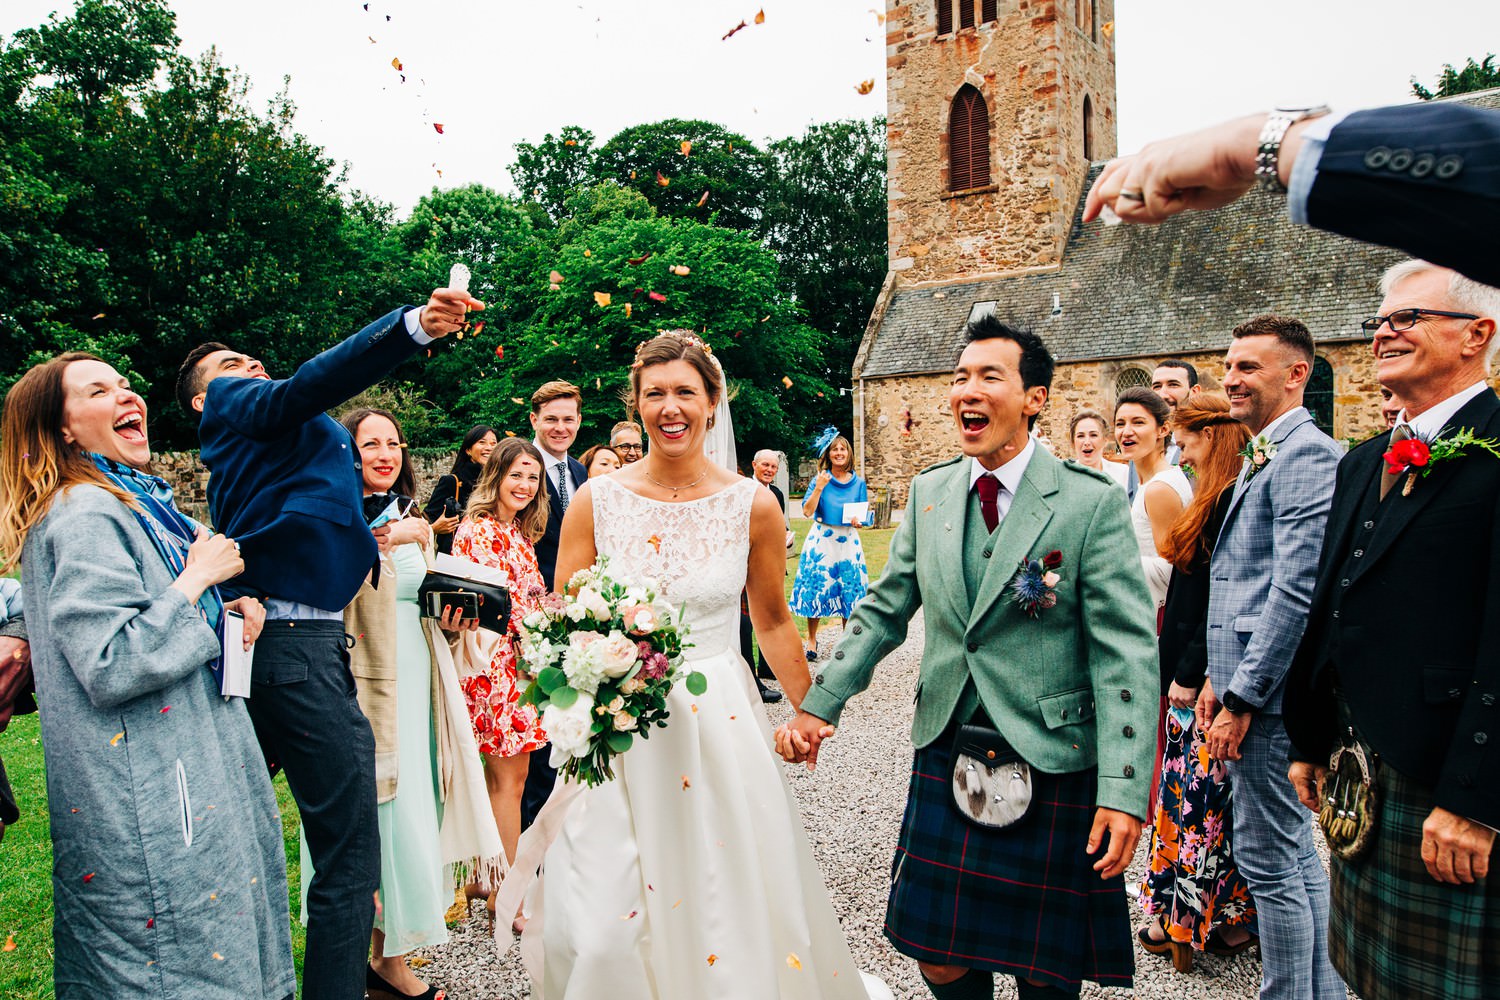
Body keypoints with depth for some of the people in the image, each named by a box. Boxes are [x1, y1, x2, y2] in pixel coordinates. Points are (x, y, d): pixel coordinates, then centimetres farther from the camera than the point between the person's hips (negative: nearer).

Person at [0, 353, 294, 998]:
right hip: (147, 803, -10)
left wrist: (226, 612, 5)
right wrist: (197, 579, -16)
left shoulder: (133, 504, 14)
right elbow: (110, 667, -24)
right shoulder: (83, 516, -16)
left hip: (188, 770, 10)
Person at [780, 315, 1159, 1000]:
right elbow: (883, 612, 8)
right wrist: (818, 704, 0)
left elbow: (1125, 654, -13)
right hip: (947, 759, 4)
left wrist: (1123, 789, -18)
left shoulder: (1093, 504, -11)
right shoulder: (928, 493, 3)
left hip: (1053, 767, -4)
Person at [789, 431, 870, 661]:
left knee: (850, 589, 1)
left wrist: (858, 521, -13)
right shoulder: (820, 479, -1)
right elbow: (807, 511, -8)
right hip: (821, 540, -2)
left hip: (848, 541, 2)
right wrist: (819, 488, -18)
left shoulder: (858, 482, 5)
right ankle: (811, 639, 13)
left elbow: (863, 514, 9)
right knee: (816, 588, -1)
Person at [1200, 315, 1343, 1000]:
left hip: (1269, 693, -10)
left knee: (1269, 860, 0)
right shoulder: (1262, 456, 17)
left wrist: (1242, 697, -19)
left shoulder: (1306, 453, -15)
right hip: (1246, 682, 10)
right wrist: (1219, 677, 16)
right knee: (1294, 852, 19)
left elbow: (1295, 591, -22)